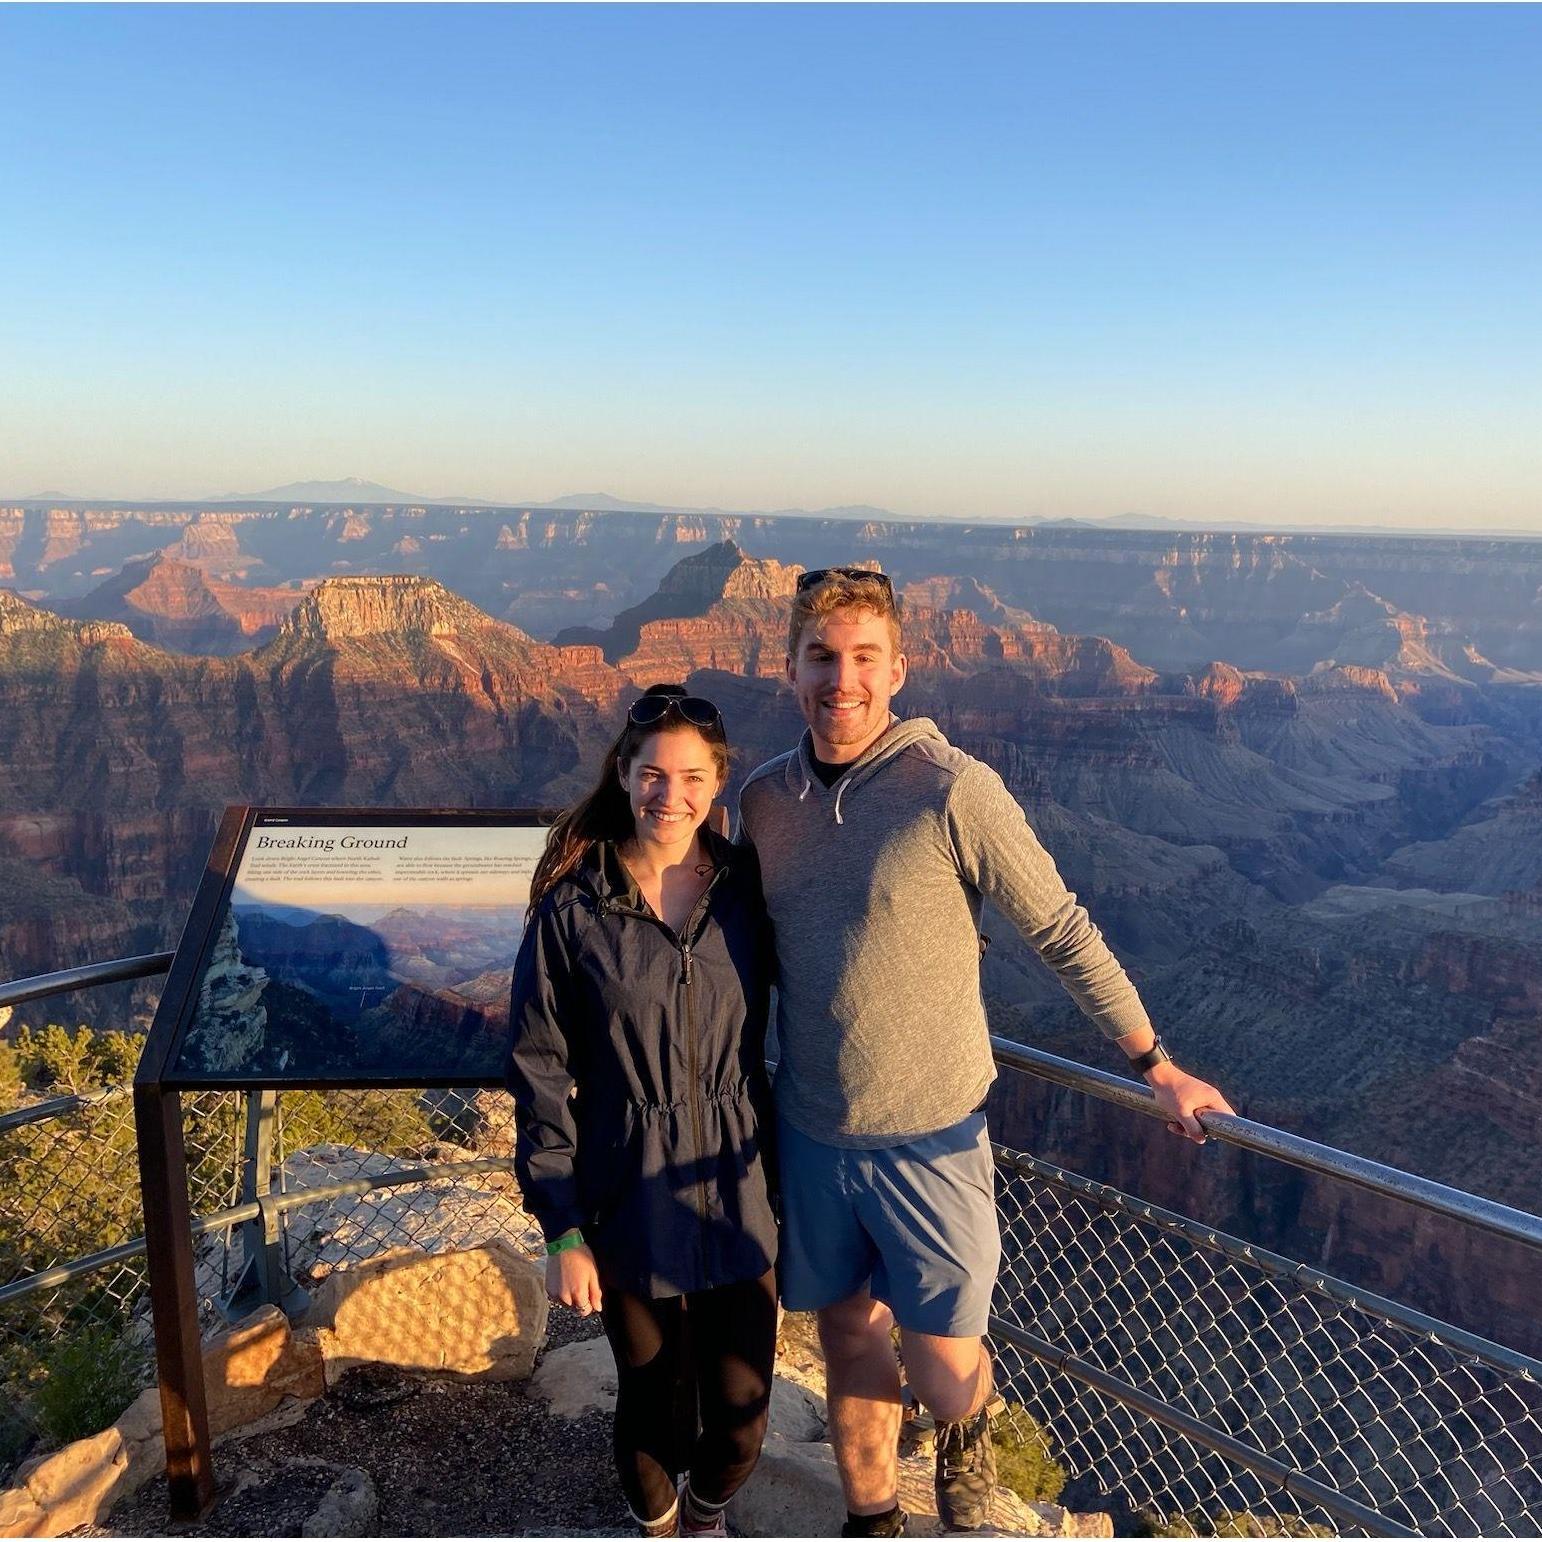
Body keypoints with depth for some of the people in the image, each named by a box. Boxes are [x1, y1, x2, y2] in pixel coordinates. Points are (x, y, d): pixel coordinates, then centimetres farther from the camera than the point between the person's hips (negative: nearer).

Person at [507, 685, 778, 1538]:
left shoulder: (744, 890, -3)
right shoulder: (571, 909, -11)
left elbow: (775, 1033, 6)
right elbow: (541, 1076, -6)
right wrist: (561, 1230, -7)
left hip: (736, 1200, 2)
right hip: (630, 1207, -2)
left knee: (739, 1409, 10)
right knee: (651, 1398, 15)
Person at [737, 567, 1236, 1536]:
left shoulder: (953, 790, -18)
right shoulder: (764, 798, -1)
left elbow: (1064, 933, -10)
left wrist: (1158, 1067, -5)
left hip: (929, 1136, -4)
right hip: (811, 1131, 4)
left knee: (942, 1364, 5)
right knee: (851, 1338, 19)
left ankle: (967, 1433, 42)